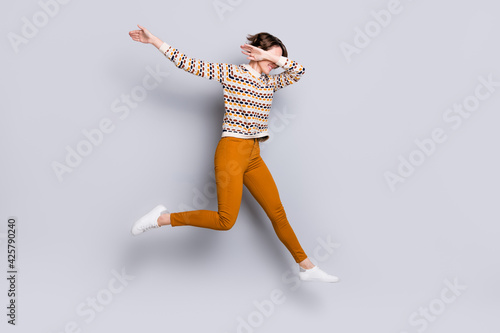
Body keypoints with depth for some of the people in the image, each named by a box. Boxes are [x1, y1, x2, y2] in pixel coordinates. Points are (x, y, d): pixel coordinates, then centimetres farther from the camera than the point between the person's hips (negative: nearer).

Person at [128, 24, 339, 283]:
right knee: (225, 220, -14)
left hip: (254, 155, 7)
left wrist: (273, 58, 1)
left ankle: (306, 267, 19)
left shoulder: (270, 83, 16)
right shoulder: (230, 72, -2)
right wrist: (154, 41, -8)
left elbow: (299, 71, 13)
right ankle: (163, 218, 1)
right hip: (232, 151, -7)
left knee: (277, 212, 10)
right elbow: (190, 64, -6)